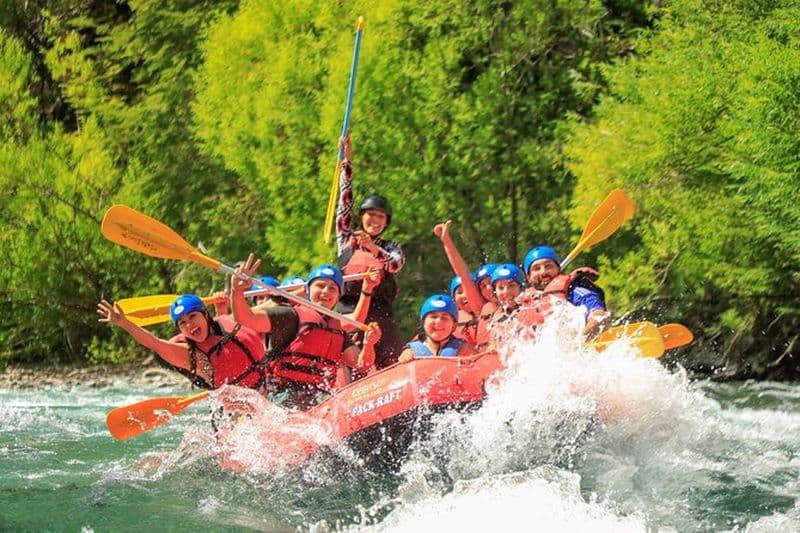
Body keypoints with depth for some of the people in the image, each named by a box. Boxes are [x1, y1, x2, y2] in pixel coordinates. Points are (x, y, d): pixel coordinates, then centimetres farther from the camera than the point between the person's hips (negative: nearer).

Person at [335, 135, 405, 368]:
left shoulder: (391, 248, 15)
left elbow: (395, 265, -7)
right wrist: (347, 163, 5)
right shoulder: (346, 240, 15)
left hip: (380, 314, 0)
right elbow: (345, 200, 10)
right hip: (349, 312, 0)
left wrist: (373, 248, -24)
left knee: (392, 368, -10)